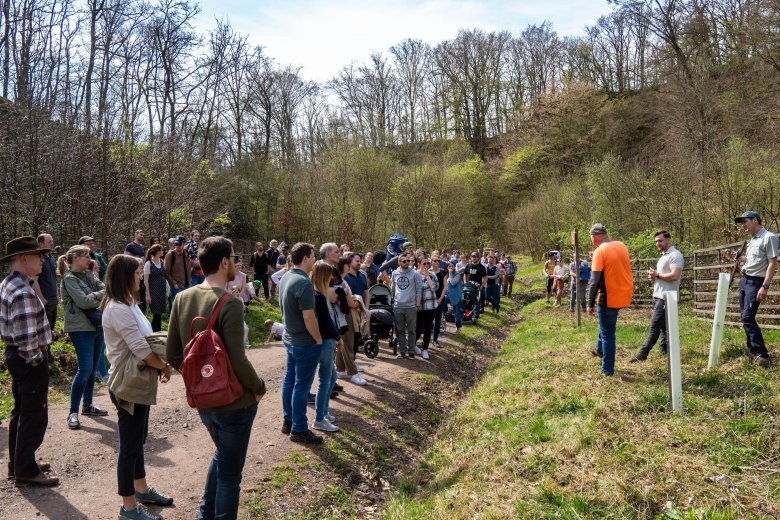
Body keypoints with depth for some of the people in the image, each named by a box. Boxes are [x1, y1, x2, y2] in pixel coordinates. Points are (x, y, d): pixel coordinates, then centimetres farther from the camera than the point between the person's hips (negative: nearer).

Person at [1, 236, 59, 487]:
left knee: (21, 411, 21)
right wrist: (36, 359, -13)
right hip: (29, 359, -11)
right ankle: (26, 471, 15)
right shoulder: (23, 293, -24)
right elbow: (26, 336, -27)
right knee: (34, 416, 2)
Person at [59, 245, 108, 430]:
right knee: (85, 369, -10)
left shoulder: (89, 275, 12)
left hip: (97, 326, 7)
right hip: (81, 328, -7)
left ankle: (88, 405, 27)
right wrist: (102, 297, -5)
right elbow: (83, 302, -18)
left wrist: (95, 295, -15)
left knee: (93, 368, 14)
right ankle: (73, 413, 1)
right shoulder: (69, 278, -9)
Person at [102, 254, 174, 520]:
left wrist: (160, 365, 1)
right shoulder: (119, 310, -22)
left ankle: (141, 489, 37)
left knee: (138, 439, 21)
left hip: (139, 382, 10)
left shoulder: (127, 305, 9)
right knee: (130, 444, 3)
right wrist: (165, 366, -9)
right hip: (129, 385, -10)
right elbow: (141, 349, -24)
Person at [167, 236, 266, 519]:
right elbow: (238, 361, -26)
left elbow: (172, 354, 3)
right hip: (234, 401, -7)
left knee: (221, 454, 31)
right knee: (230, 475, 12)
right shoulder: (230, 304, -24)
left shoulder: (182, 298, -3)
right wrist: (259, 387, -9)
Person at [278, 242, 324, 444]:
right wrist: (319, 339, -13)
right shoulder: (303, 282, -25)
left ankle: (288, 421, 31)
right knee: (301, 386, 1)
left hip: (289, 338, 9)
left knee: (289, 380, 18)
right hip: (305, 342, -9)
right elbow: (309, 317, -25)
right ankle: (299, 430, 12)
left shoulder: (286, 277, 5)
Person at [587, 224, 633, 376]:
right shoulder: (622, 246, 5)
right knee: (607, 325, 32)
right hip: (625, 294, 7)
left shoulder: (599, 251, -17)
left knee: (607, 334, 5)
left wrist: (590, 304, -13)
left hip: (610, 297, -7)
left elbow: (595, 281, -20)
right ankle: (600, 349, 42)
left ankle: (607, 369, 13)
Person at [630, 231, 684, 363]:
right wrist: (653, 276, 4)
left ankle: (643, 354, -10)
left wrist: (657, 275, -12)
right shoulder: (663, 256, 19)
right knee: (663, 325, 14)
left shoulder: (675, 255, -13)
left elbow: (674, 276, -25)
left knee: (655, 326, -10)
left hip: (666, 297, -10)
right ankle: (665, 349, 21)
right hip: (658, 296, 10)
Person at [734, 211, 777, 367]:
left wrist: (765, 286, -23)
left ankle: (762, 354, -9)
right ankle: (753, 349, 21)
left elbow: (773, 263, -18)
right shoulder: (752, 239, 14)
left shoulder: (769, 237, -13)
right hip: (744, 280, 9)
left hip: (755, 283, -9)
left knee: (748, 318, -15)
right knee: (745, 317, 11)